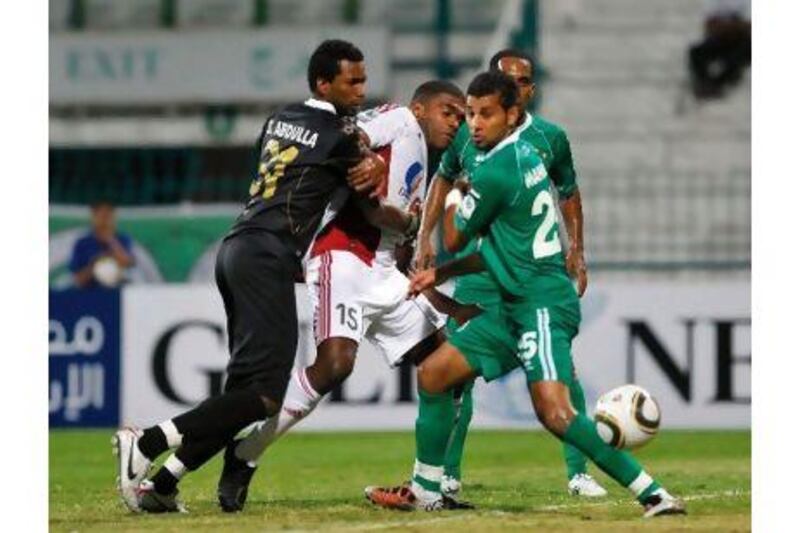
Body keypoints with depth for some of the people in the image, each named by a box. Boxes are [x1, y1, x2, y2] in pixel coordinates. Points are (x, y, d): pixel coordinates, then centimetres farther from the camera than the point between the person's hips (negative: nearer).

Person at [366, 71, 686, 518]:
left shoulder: (495, 172, -16)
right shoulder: (524, 154, 14)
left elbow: (454, 240, -2)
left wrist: (452, 200, 18)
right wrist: (441, 275, 19)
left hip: (543, 304, -11)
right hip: (516, 308, 11)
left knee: (554, 412, -25)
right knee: (434, 373, 13)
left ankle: (652, 494, -24)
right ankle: (426, 491, 22)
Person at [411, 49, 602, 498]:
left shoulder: (551, 137, 2)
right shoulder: (467, 134, 2)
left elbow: (569, 193, 15)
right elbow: (444, 179, 18)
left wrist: (576, 251, 9)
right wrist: (426, 237, 10)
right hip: (478, 272, 1)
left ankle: (578, 473, 2)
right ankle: (449, 474, 10)